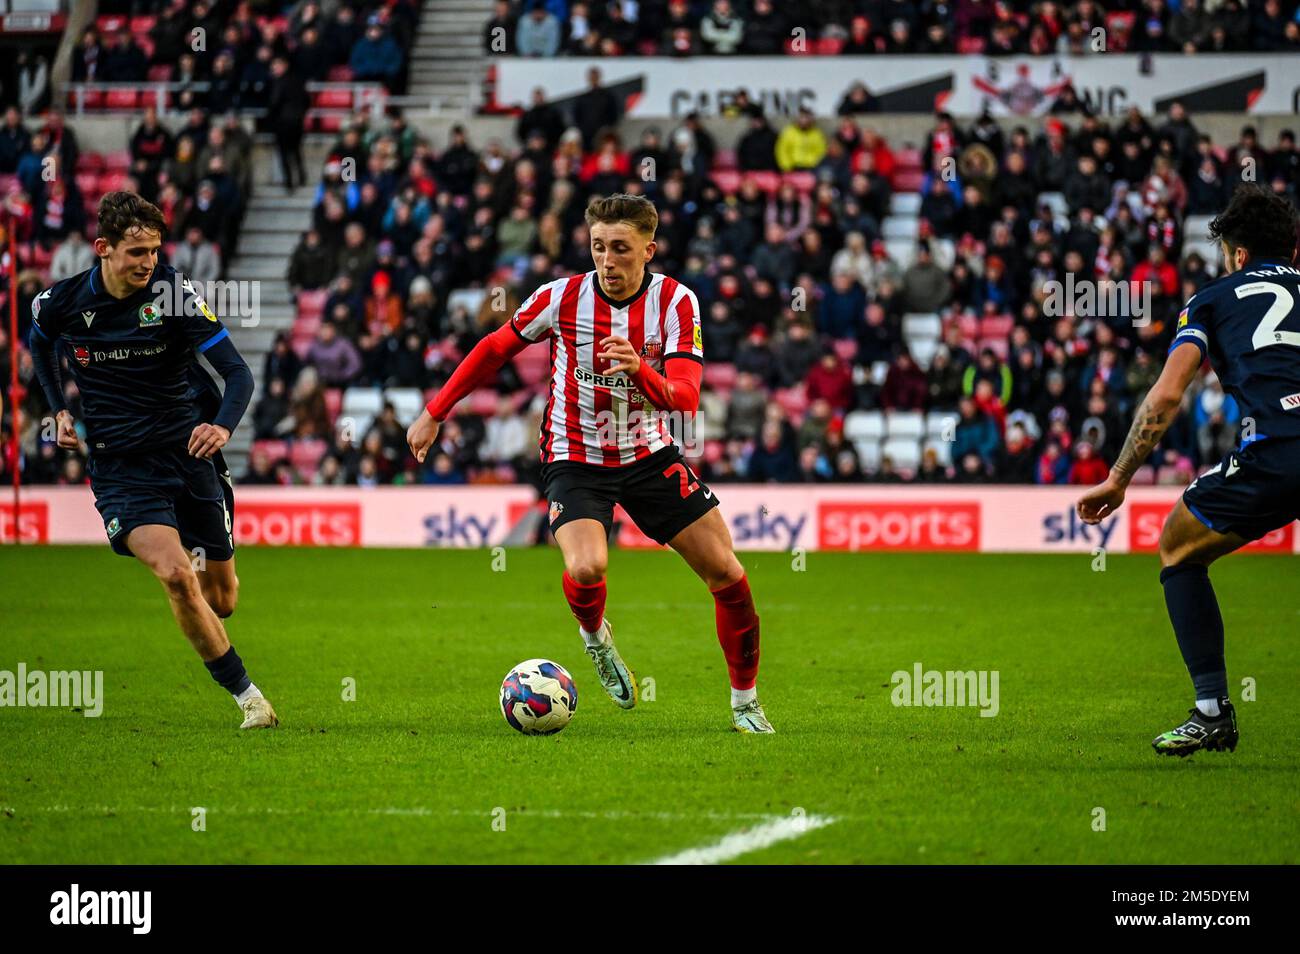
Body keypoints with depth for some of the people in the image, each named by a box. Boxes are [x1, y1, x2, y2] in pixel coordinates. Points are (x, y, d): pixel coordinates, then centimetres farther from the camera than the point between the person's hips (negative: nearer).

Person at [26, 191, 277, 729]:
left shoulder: (172, 293, -12)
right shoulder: (61, 302, -6)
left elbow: (237, 371, -14)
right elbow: (39, 342, 20)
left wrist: (223, 425, -33)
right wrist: (59, 411, 10)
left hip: (189, 450, 1)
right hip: (120, 467, -1)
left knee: (220, 600, 9)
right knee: (176, 576, -25)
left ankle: (200, 554, 49)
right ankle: (246, 696, -13)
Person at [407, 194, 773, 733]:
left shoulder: (676, 302, -13)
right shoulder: (562, 298, -14)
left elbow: (685, 399, -23)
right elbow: (494, 350, 3)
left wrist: (640, 371, -43)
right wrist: (434, 414, 6)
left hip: (650, 455, 2)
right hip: (576, 459, -2)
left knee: (726, 574, -5)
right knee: (586, 568, -29)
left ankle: (745, 702, 17)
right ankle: (595, 635, 9)